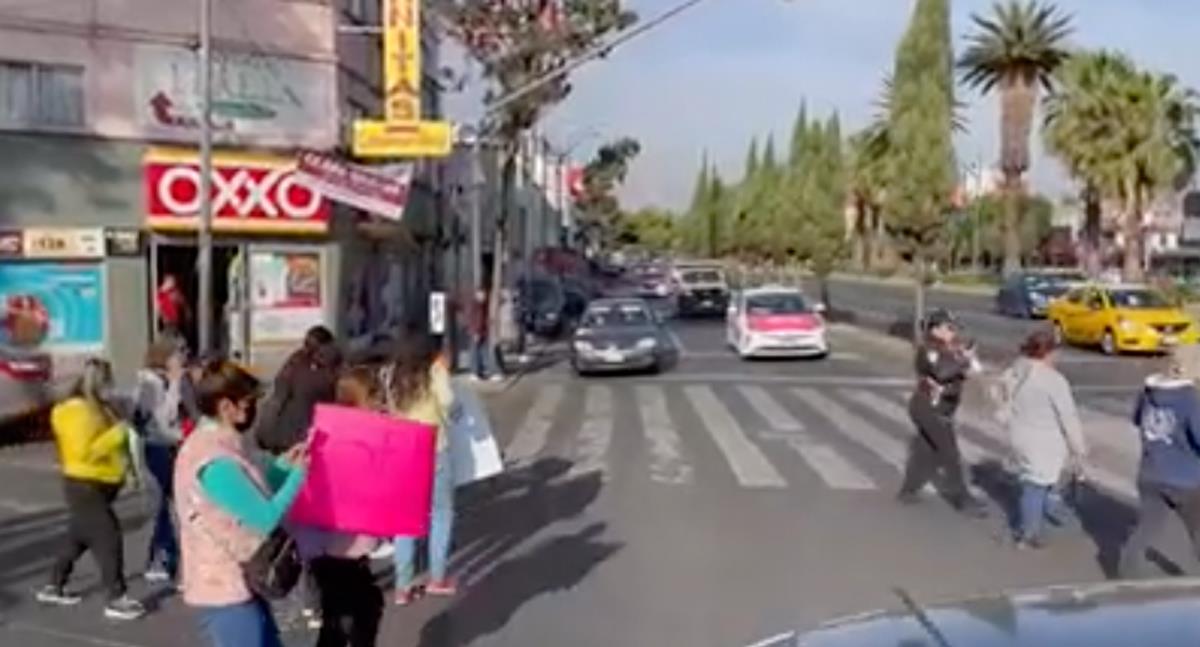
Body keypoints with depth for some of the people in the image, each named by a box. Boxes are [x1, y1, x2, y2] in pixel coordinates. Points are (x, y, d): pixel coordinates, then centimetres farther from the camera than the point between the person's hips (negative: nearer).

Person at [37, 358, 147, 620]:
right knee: (108, 539, -10)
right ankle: (117, 600, -7)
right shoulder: (77, 411, -18)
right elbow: (84, 451, -27)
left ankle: (53, 588, 31)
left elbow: (110, 445, 22)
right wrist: (117, 434, -24)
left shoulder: (99, 407, 12)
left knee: (78, 538, 18)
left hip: (100, 485, 10)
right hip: (85, 486, -10)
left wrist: (126, 467, 12)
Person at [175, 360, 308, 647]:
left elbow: (251, 494, 20)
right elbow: (265, 518, -22)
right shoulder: (215, 461, -26)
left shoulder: (217, 444, 7)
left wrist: (282, 465, 7)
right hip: (225, 590, -10)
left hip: (237, 582, 10)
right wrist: (298, 474, -10)